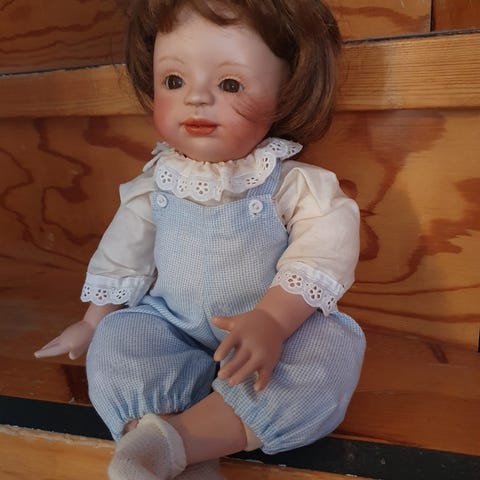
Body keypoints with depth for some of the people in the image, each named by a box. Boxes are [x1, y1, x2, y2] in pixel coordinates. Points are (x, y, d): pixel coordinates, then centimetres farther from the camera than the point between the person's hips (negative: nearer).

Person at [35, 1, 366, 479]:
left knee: (333, 350, -29)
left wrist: (272, 320, -37)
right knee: (116, 342, -19)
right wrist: (93, 323, 20)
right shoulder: (155, 185, 0)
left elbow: (322, 255, -23)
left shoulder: (295, 183, -12)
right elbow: (122, 255, 13)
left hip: (280, 330, -2)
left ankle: (178, 439, -31)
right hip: (176, 333, 3)